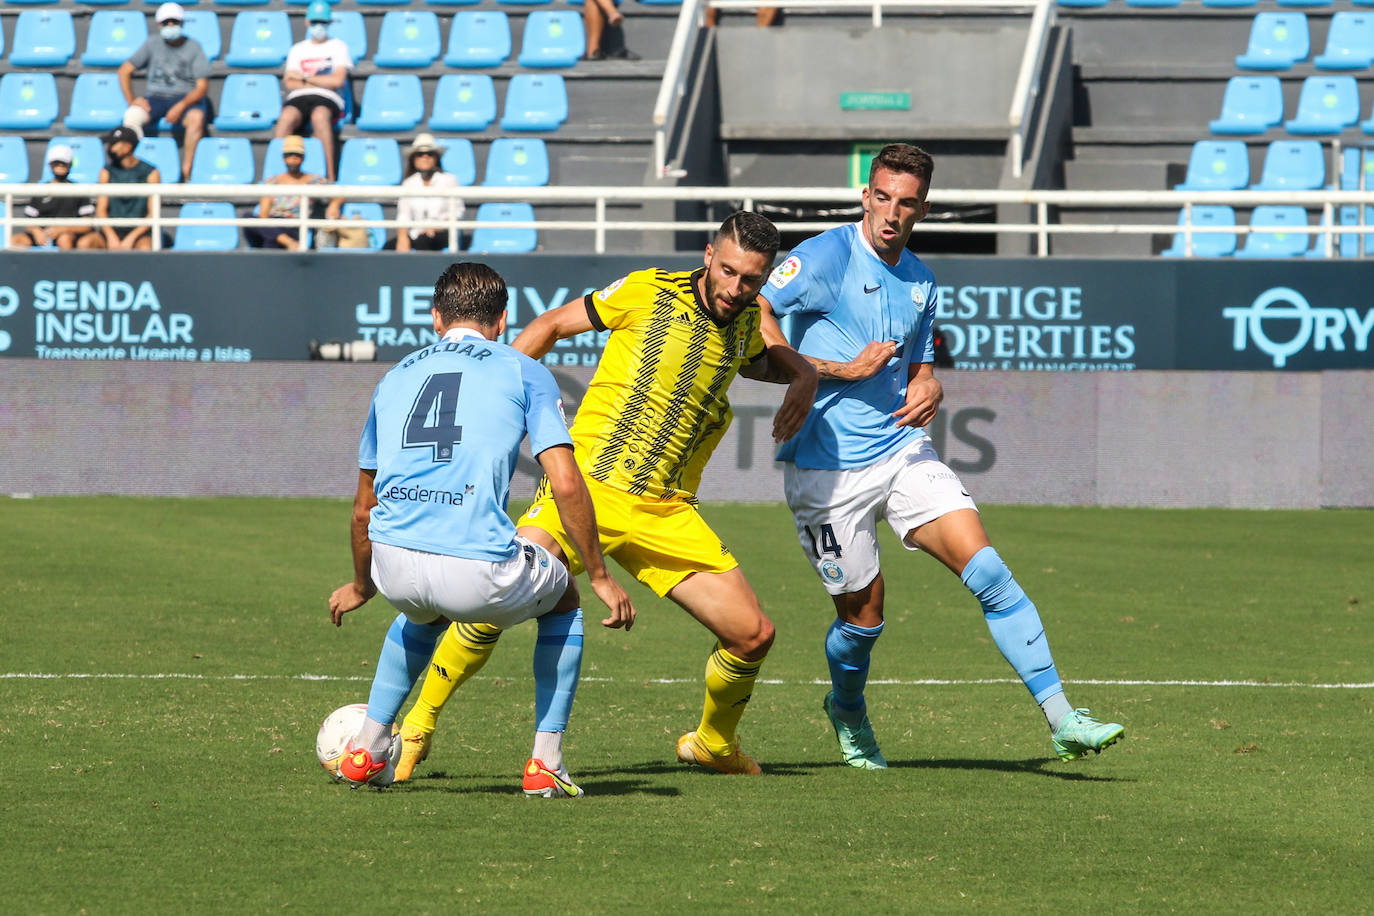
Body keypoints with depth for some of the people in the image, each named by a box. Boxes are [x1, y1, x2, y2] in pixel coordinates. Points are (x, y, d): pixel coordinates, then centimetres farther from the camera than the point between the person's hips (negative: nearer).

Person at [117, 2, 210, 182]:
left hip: (185, 98, -2)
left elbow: (202, 86, -5)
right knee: (132, 116, -31)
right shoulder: (152, 44, 7)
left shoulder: (193, 47, 1)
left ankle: (186, 172, -33)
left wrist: (181, 106, -21)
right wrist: (131, 100, -7)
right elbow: (124, 71, 8)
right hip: (155, 97, 2)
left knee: (196, 117, -36)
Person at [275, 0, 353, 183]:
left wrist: (304, 77, 2)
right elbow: (289, 83, 10)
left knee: (320, 115, -40)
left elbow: (337, 80, 0)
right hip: (298, 99, 3)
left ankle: (330, 176, -42)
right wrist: (322, 81, -1)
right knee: (286, 117, -35)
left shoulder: (338, 46, 15)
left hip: (327, 99, -2)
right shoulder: (297, 49, 24)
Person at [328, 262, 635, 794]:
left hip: (395, 568, 4)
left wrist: (360, 586, 46)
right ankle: (545, 764, 21)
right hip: (479, 574, -4)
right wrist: (600, 578, 8)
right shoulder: (524, 373, 10)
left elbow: (364, 509, 29)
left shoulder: (396, 378, 22)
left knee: (423, 615, 40)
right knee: (563, 600, 28)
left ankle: (366, 750, 31)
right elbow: (565, 484, -2)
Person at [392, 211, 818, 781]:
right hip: (587, 484, -4)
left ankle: (713, 743, 27)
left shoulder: (746, 323, 9)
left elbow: (762, 361, 35)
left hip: (666, 514, 4)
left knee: (752, 635, -4)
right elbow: (550, 326, 8)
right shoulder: (647, 292, -5)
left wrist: (803, 376, 13)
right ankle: (416, 728, -4)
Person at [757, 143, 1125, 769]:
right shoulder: (829, 256, -10)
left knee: (985, 569, -12)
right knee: (864, 613, 4)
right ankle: (847, 711, 38)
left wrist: (929, 390, -2)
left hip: (902, 452, 5)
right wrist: (837, 371, -20)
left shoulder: (919, 283, 12)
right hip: (826, 467, -5)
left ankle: (1061, 721, -14)